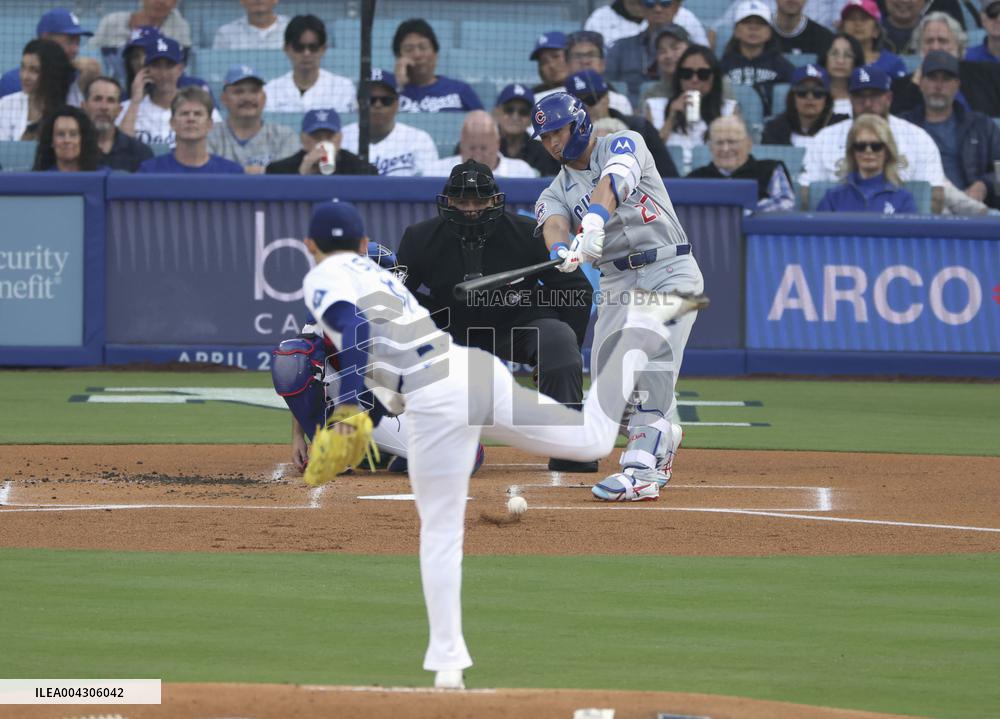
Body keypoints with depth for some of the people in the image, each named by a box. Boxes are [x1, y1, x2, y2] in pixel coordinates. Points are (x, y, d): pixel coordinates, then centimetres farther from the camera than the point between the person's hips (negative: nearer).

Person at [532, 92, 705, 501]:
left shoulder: (624, 146, 0)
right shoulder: (558, 189, 12)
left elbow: (611, 185, -22)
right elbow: (554, 222, -12)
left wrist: (594, 222, -43)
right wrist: (560, 249, -36)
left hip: (670, 271, -6)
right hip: (618, 281, 6)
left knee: (653, 362, -21)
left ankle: (642, 469, -28)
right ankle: (663, 439, 23)